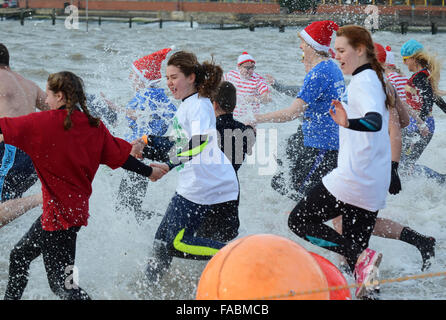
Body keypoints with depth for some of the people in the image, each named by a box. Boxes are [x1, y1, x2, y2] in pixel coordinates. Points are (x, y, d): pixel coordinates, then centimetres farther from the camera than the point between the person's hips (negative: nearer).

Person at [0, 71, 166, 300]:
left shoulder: (44, 123, -16)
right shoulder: (94, 125, 1)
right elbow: (120, 156, 7)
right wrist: (149, 171, 22)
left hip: (59, 212, -8)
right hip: (77, 208, 8)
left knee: (61, 284, -5)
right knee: (19, 255, 23)